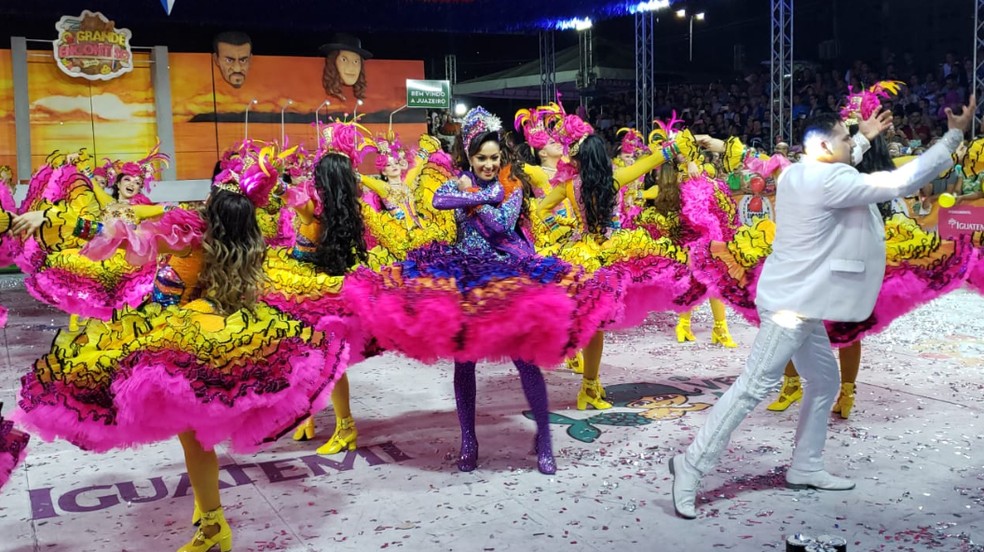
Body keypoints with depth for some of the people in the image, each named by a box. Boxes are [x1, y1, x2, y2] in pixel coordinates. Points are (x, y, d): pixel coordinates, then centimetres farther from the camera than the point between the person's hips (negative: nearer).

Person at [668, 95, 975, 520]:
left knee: (825, 382, 17)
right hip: (792, 304, -11)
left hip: (800, 302, 11)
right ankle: (691, 466, -8)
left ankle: (805, 468, 25)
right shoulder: (827, 179, -17)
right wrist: (955, 134, -11)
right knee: (754, 387, -11)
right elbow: (902, 182, -18)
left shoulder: (800, 176, 11)